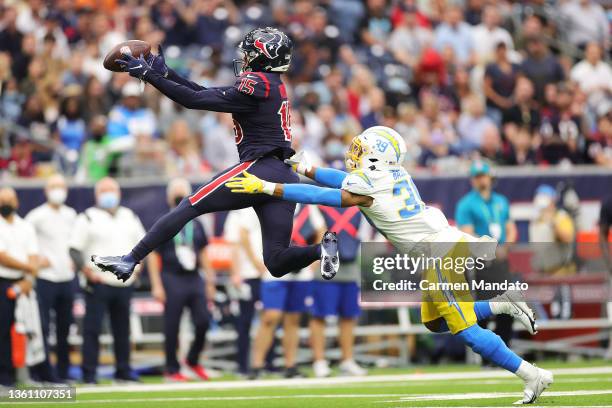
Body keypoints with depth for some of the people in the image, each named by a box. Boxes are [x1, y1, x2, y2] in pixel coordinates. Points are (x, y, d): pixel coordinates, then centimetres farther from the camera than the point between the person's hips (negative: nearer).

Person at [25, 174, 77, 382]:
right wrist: (35, 260, -10)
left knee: (65, 327, 9)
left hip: (67, 277, 6)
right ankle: (45, 372, -5)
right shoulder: (38, 215, -7)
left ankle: (63, 372, 16)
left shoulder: (71, 215, 11)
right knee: (43, 326, -7)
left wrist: (73, 259, 13)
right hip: (45, 278, -6)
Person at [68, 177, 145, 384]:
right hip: (98, 283, -5)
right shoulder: (88, 218, -3)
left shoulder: (130, 217, 14)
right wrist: (87, 270, -16)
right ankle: (89, 374, -4)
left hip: (124, 283, 5)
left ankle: (123, 371, 17)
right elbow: (75, 249, -6)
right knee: (92, 329, -7)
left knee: (122, 329, 10)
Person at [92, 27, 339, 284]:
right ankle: (322, 249, -17)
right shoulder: (275, 86, 21)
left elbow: (195, 100, -9)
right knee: (276, 263, 6)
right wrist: (165, 74, 19)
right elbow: (208, 94, 22)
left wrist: (148, 74, -6)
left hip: (259, 168, -9)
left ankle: (129, 261, -5)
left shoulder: (258, 83, -7)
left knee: (188, 208, -3)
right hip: (286, 177, 9)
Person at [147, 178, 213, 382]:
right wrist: (157, 286, -10)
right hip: (173, 281, -5)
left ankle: (193, 360, 20)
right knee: (172, 327, 0)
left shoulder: (196, 225, 14)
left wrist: (209, 281, 15)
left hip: (194, 279, 5)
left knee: (203, 321, -2)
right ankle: (172, 370, 9)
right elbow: (152, 256, -5)